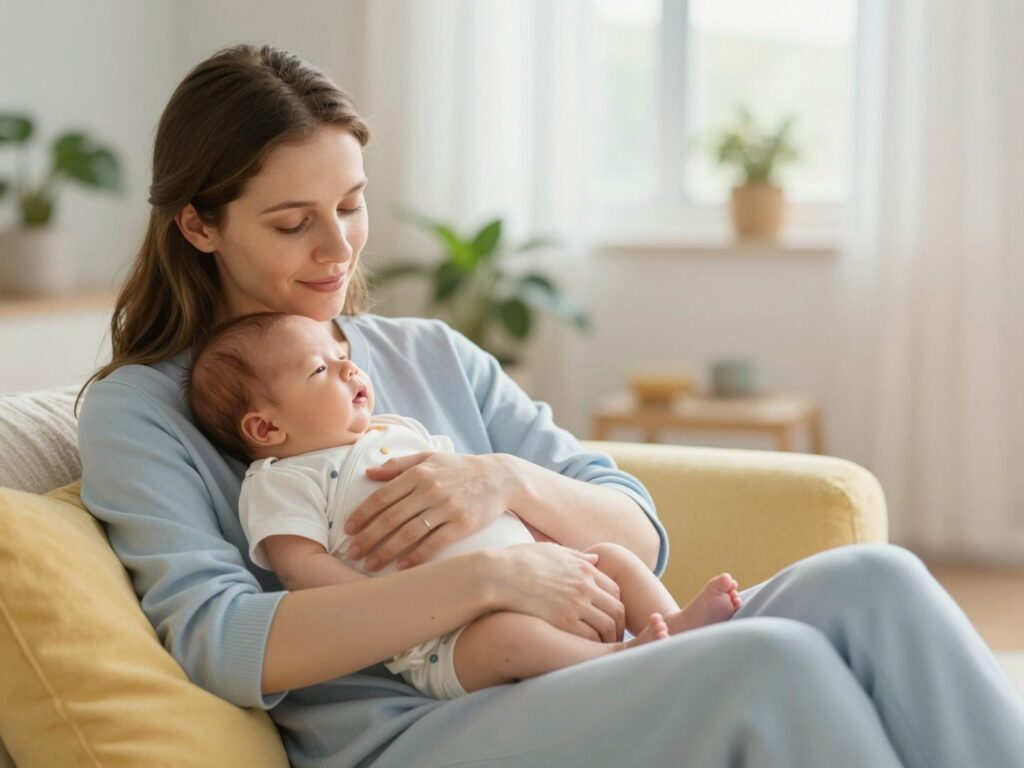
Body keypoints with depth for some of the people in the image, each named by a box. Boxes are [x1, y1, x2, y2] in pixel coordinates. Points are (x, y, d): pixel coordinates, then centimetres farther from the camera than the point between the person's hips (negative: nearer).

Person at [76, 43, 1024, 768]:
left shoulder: (433, 355, 22)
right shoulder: (137, 412, 7)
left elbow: (639, 536, 15)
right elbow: (221, 642, -10)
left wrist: (510, 483, -7)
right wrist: (487, 577, -17)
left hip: (586, 692, 6)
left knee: (872, 582, -21)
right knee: (773, 662, -30)